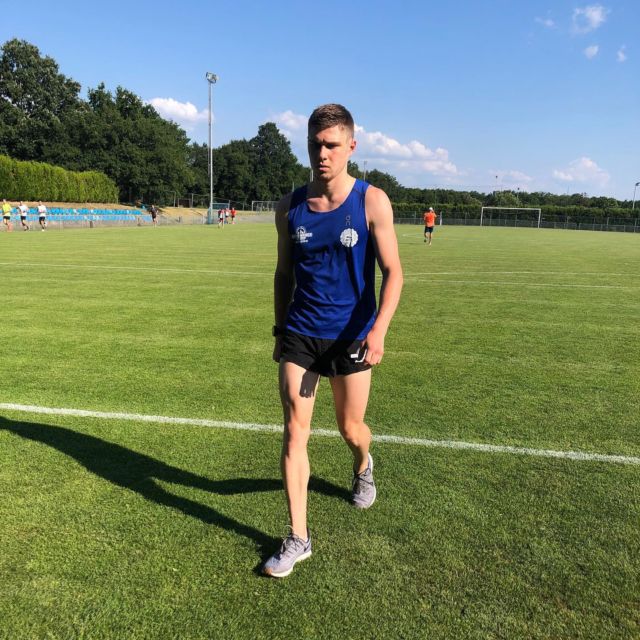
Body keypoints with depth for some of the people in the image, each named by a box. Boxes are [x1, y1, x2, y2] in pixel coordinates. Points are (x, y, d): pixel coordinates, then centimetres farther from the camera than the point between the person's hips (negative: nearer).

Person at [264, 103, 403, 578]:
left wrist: (379, 329, -23)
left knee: (351, 430, 12)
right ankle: (298, 538, 9)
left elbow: (392, 271, -10)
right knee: (295, 429, -4)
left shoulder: (371, 201, -7)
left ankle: (363, 467, 50)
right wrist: (281, 331, 12)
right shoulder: (290, 207, 2)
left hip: (351, 336, -2)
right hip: (299, 334, 2)